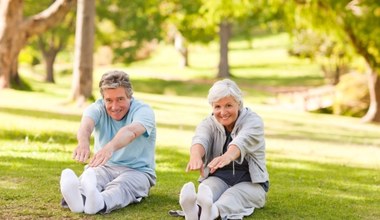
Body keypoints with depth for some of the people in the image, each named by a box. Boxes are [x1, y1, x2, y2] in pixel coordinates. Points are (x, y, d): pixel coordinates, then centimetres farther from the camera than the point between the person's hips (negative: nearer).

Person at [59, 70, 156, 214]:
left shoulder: (143, 110, -12)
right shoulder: (98, 108, -3)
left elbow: (131, 131, -36)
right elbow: (87, 123, -28)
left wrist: (110, 147, -60)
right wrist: (83, 141, -56)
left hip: (137, 171, -2)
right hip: (104, 167, 2)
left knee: (121, 186, -37)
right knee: (88, 177, -33)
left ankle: (99, 204, -71)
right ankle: (78, 199, -68)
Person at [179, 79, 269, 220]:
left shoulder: (253, 121, -8)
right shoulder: (208, 123, 0)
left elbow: (241, 142, -32)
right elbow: (200, 140, -25)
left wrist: (227, 157, -57)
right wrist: (196, 156, -51)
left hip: (250, 182, -2)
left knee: (234, 196, -36)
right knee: (206, 190, -33)